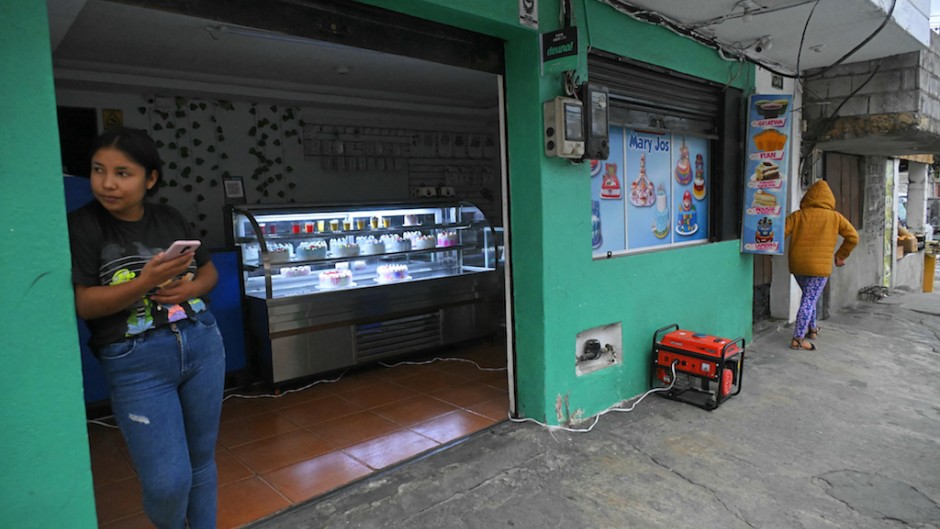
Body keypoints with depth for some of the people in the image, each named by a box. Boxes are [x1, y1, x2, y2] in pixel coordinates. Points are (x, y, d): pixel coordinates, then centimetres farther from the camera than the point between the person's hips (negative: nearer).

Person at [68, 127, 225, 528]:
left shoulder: (170, 219, 6)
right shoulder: (82, 226, -6)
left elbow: (210, 270, 14)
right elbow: (83, 304, -11)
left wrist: (191, 288, -8)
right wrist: (145, 282, -25)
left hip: (203, 345, 4)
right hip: (136, 363, -4)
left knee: (202, 458, 14)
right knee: (168, 482, -3)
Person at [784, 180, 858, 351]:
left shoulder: (797, 215, 0)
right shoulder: (835, 217, 0)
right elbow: (853, 237, 3)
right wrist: (841, 256, 14)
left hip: (797, 265, 3)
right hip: (820, 266, -3)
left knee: (808, 297, 23)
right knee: (809, 300, -1)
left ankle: (812, 328, 35)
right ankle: (798, 339, -6)